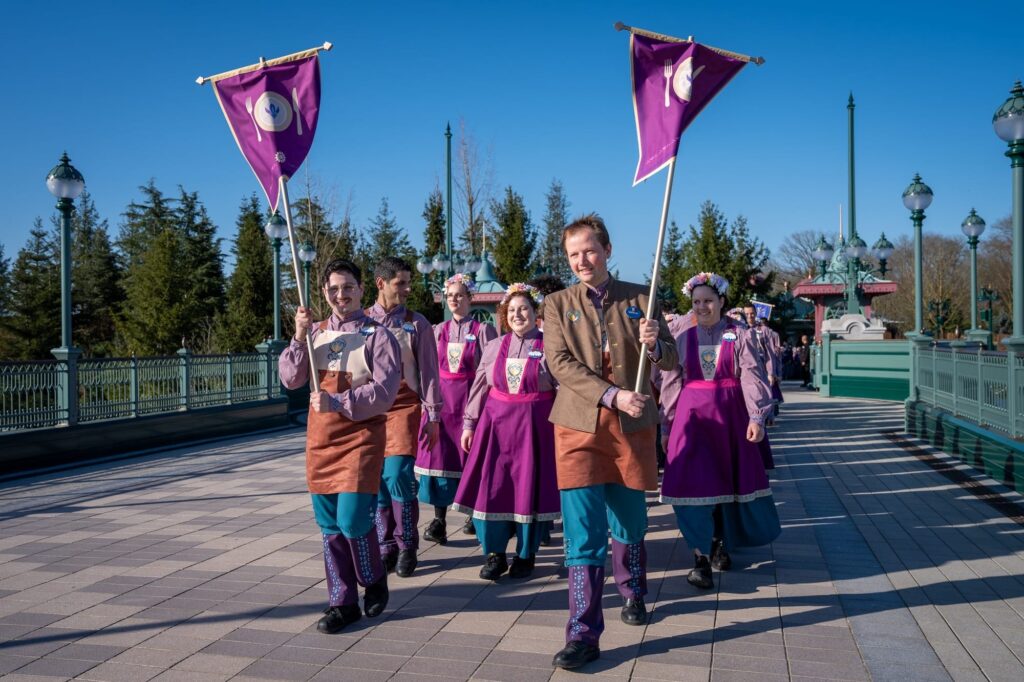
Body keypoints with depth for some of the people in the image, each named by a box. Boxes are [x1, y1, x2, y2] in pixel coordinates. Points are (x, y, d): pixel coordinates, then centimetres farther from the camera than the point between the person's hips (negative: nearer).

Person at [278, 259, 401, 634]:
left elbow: (384, 390, -13)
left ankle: (374, 582, 19)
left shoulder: (377, 336, -5)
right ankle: (342, 603, 21)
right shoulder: (315, 333, 10)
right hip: (320, 438, 5)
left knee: (353, 520, -10)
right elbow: (291, 379, 5)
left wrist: (339, 403, -21)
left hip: (361, 437, -5)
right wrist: (299, 338, -8)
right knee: (329, 525, 9)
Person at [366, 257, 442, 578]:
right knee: (376, 480, 4)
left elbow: (428, 371, 4)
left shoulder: (416, 323, 4)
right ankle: (386, 547, 19)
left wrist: (433, 415, 1)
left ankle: (407, 546, 6)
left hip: (404, 407, -2)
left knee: (398, 475, -12)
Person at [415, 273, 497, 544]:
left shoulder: (482, 330, 1)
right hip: (441, 397, 3)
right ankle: (439, 520, -1)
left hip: (470, 396, -2)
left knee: (471, 456, 4)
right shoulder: (438, 331, 11)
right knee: (439, 455, -4)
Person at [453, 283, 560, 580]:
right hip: (495, 423, 3)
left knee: (528, 489, 3)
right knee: (490, 488, 0)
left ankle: (525, 556, 21)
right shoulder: (494, 347, 9)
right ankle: (494, 553, 17)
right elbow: (479, 388, 12)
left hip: (534, 426, -3)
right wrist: (469, 424, 8)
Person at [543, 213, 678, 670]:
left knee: (629, 521, 16)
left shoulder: (641, 299, 4)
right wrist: (613, 396, -19)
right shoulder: (557, 304, 4)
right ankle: (583, 636, 2)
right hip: (579, 427, -1)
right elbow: (560, 364, -8)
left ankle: (632, 591, 44)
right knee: (583, 532, -6)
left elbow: (671, 361, 6)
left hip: (632, 427, 1)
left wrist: (654, 345, -18)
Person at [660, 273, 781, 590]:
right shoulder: (684, 338, 5)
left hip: (730, 415, 0)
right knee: (693, 481, -9)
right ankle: (701, 556, 0)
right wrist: (669, 423, 7)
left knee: (727, 480, 11)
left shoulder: (739, 335, 0)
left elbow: (752, 376, -7)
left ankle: (720, 542, 34)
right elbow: (671, 383, 8)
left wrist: (756, 416, -17)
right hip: (692, 415, 0)